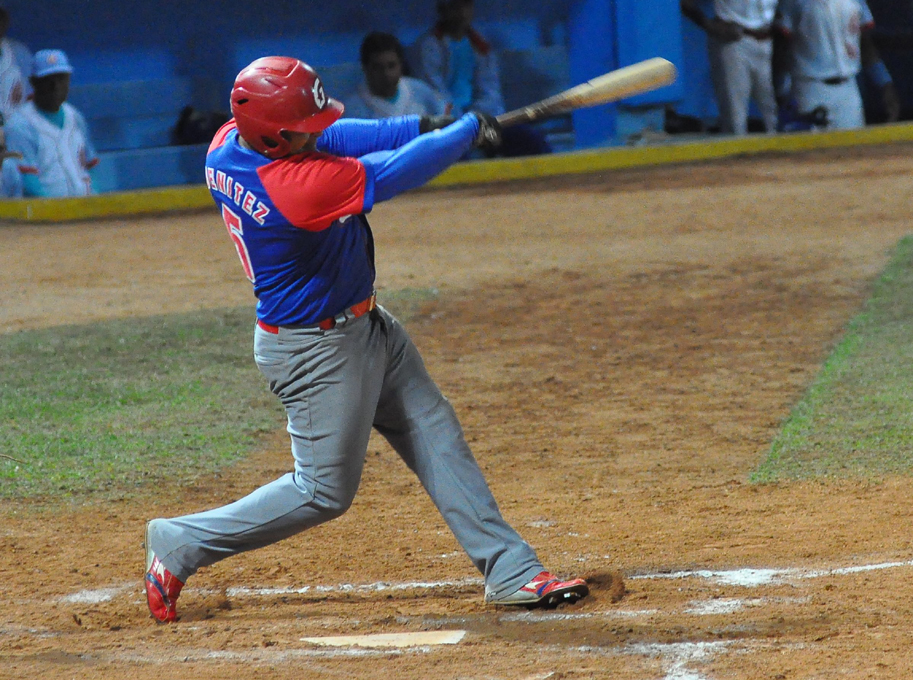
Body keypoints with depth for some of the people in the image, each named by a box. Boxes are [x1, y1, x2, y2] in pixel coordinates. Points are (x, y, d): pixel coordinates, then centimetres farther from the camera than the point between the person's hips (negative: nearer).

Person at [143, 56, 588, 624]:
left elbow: (337, 138, 1)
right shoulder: (297, 186, -35)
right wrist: (469, 129, -10)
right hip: (318, 351, -10)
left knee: (439, 442, 11)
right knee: (325, 491, 4)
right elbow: (396, 171, -25)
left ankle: (511, 571, 15)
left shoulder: (230, 142, -10)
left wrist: (422, 126, -10)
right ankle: (179, 544, 14)